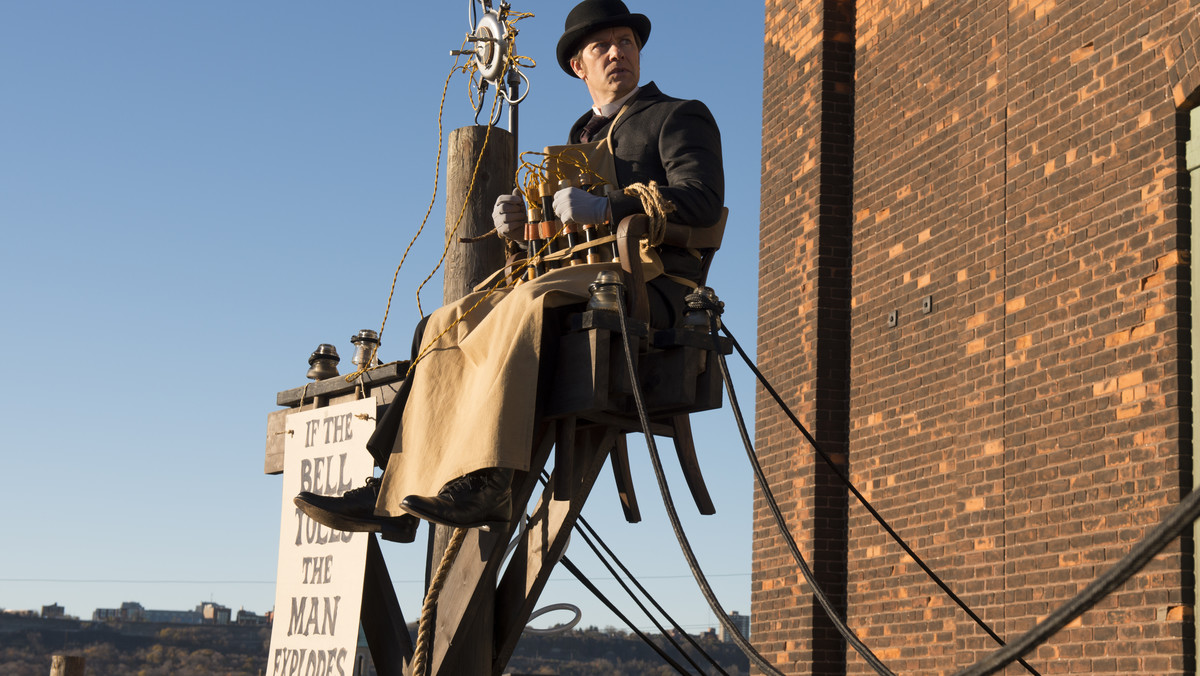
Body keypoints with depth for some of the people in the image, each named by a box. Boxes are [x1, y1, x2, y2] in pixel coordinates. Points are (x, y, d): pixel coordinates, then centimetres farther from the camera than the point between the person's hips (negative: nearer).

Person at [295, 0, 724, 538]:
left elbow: (702, 201, -10)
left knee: (528, 302, -36)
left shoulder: (681, 117, 10)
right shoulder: (578, 140, 31)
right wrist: (518, 226, 1)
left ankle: (486, 482, -44)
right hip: (578, 282, 7)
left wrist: (606, 208, -21)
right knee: (450, 323, -11)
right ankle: (395, 497, -20)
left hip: (651, 282, -7)